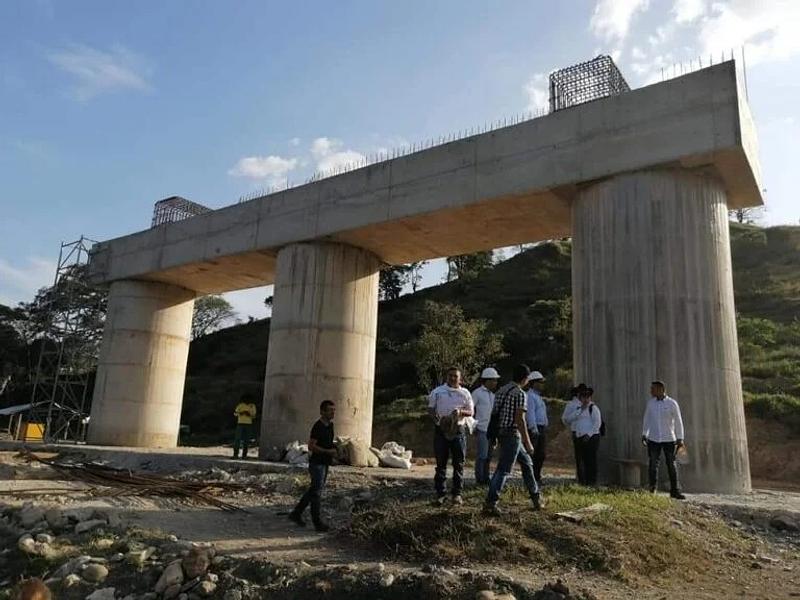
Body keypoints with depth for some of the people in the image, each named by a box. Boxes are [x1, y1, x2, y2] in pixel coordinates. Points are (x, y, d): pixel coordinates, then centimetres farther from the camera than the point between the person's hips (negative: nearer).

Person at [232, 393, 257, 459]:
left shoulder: (252, 406, 4)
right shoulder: (240, 405, 0)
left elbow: (254, 416, 6)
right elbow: (235, 413, -1)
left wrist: (249, 414, -14)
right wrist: (240, 413, -20)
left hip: (249, 424, 1)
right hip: (240, 423, -1)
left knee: (246, 440, 1)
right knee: (237, 439, -8)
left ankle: (244, 455, 6)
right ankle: (235, 454, -5)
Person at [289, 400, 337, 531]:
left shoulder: (330, 425, 10)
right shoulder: (318, 427, -18)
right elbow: (311, 446, -21)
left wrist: (332, 451, 9)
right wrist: (328, 451, -23)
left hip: (325, 463, 9)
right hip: (317, 463, -9)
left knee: (313, 490, 16)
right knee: (317, 492, -2)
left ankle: (296, 514, 27)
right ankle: (318, 522, 5)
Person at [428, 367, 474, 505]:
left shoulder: (465, 393, 8)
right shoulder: (437, 391, 5)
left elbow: (471, 412, 9)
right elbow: (430, 408, 6)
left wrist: (461, 412, -12)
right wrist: (437, 418, -14)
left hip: (458, 430, 1)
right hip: (441, 430, -1)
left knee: (459, 463, 4)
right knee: (441, 463, 3)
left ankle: (457, 493, 14)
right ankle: (440, 494, 10)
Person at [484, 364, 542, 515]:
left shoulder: (501, 391, 12)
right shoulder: (520, 394, -13)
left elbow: (495, 414, 14)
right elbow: (520, 419, -18)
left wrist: (497, 437, 21)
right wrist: (527, 442, -14)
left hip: (501, 433, 9)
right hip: (513, 434, -9)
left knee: (526, 462, 21)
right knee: (504, 469, -7)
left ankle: (535, 496, 31)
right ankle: (490, 503, -9)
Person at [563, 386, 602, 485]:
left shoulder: (593, 407, -2)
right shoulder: (577, 408, 17)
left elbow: (597, 423, -8)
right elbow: (568, 419, 6)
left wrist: (589, 434, -14)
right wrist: (580, 410, -4)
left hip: (591, 437, -6)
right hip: (580, 437, 6)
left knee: (591, 459, -6)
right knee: (582, 459, 7)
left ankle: (592, 481, 1)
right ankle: (583, 480, 13)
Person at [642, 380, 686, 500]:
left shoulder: (672, 403, -5)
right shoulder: (650, 402, 3)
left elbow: (678, 422, -1)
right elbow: (646, 419, 12)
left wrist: (680, 439, -2)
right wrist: (644, 435, 9)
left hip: (669, 439, -2)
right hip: (653, 439, 2)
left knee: (671, 465, 4)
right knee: (652, 465, 1)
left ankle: (674, 491, 13)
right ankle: (652, 490, 10)